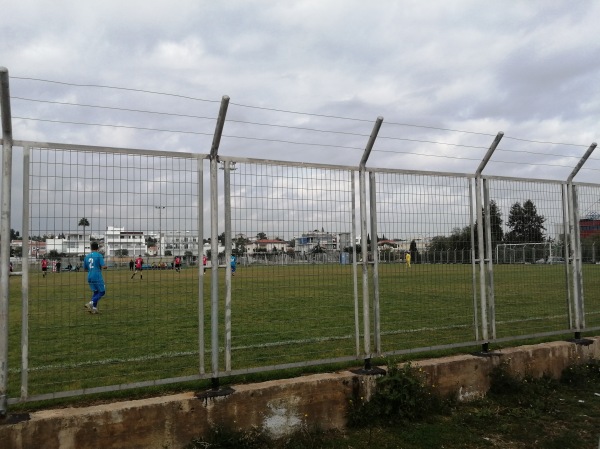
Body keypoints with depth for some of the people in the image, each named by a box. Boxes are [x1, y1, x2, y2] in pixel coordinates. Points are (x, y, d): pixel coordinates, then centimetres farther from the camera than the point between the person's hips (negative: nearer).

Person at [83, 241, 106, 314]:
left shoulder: (87, 256, 10)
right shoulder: (99, 255, -8)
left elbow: (84, 269, 15)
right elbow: (103, 266, -15)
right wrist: (105, 265, 6)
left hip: (90, 277, 7)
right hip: (97, 277, -6)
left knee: (95, 292, 17)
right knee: (102, 292, 4)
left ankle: (94, 308, 9)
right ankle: (91, 303, -15)